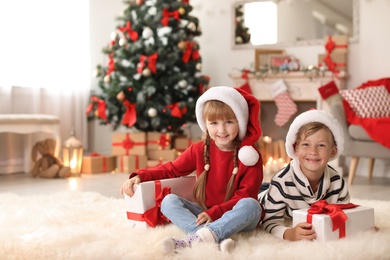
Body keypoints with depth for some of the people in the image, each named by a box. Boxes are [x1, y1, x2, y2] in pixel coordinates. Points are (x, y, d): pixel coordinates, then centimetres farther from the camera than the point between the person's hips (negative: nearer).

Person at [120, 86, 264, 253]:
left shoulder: (250, 155, -8)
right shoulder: (199, 150, 2)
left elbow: (246, 195, -14)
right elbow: (171, 169, 9)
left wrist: (214, 213, -25)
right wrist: (140, 176, -7)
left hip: (235, 218, -3)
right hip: (204, 214, 3)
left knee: (251, 205, -34)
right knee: (169, 201, -16)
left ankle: (193, 240, -44)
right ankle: (214, 238, -39)